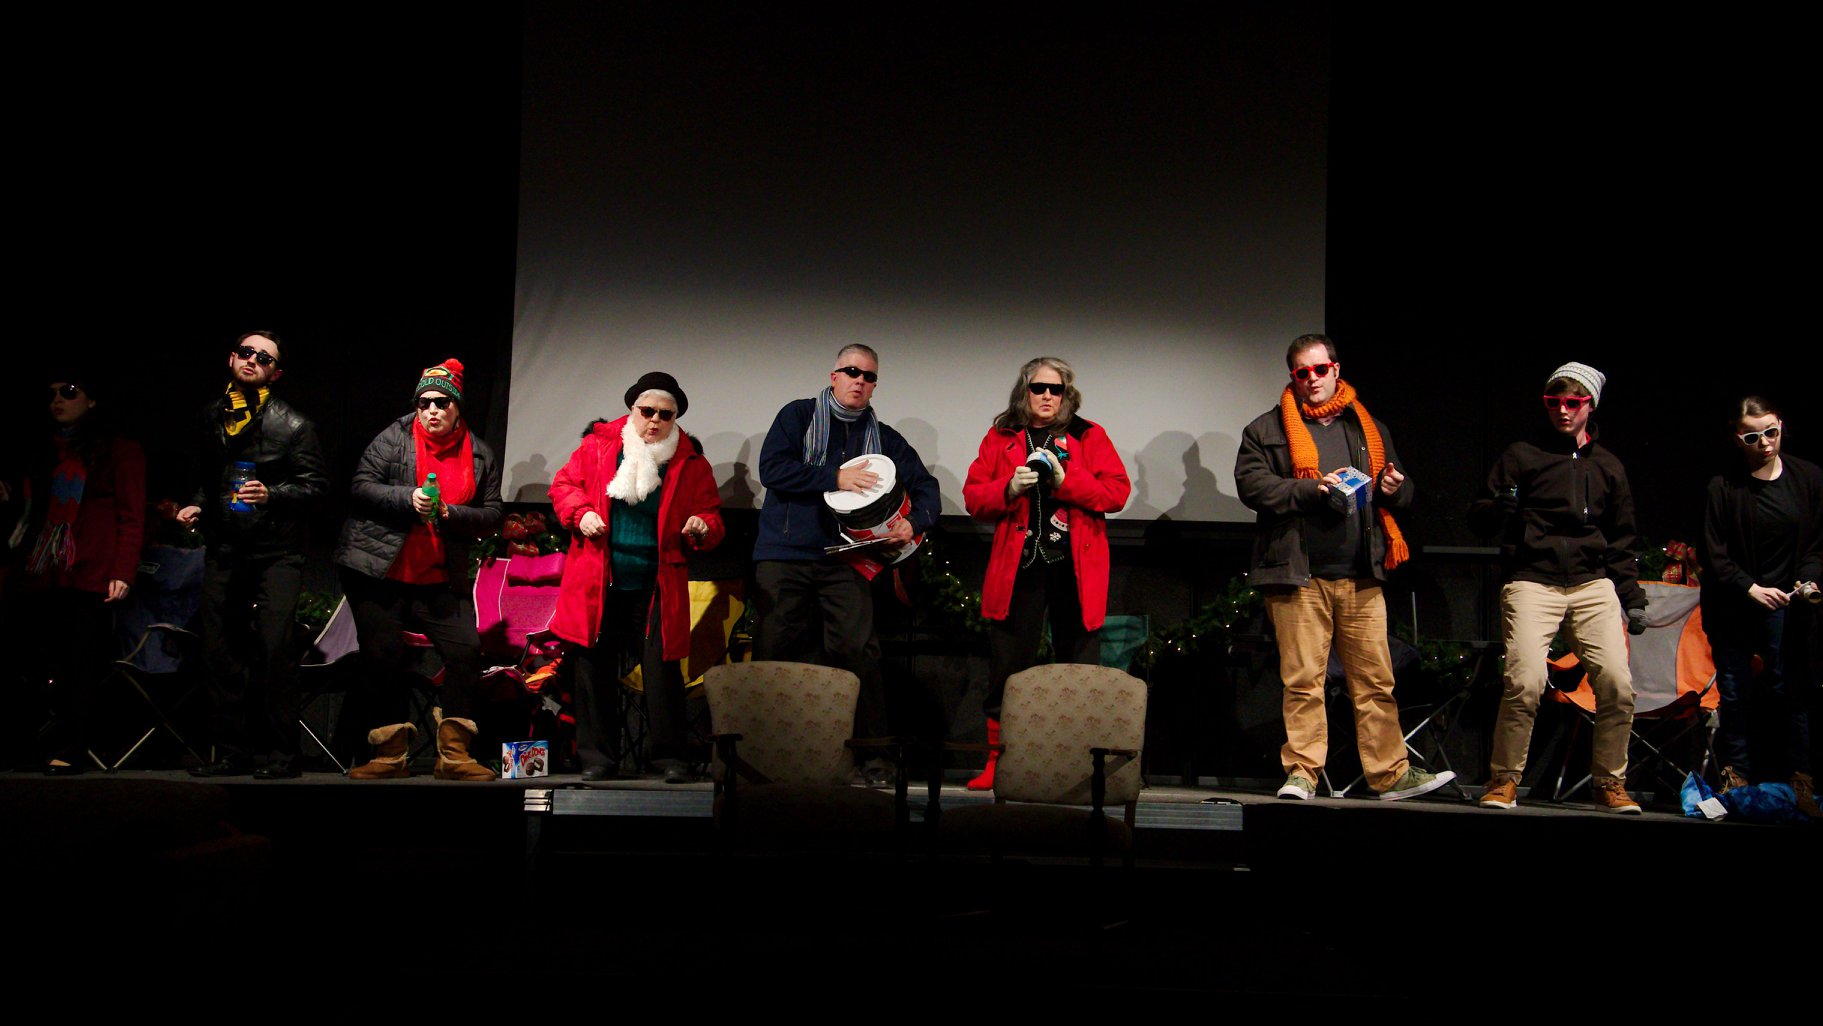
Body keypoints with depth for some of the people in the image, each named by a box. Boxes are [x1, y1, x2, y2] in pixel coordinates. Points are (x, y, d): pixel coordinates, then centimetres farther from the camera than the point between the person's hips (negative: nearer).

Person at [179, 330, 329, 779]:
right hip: (223, 549, 5)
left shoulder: (292, 424, -1)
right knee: (220, 649, 4)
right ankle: (232, 751, 13)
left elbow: (316, 484, -4)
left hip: (276, 552, -5)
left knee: (276, 646, -13)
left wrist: (271, 495, -18)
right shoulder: (210, 418, 15)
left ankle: (282, 753, -6)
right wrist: (196, 505, 10)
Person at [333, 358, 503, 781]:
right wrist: (408, 498, -20)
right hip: (379, 572, -2)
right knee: (384, 657, -2)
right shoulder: (394, 438, 1)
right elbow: (361, 486, -6)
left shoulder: (480, 455, 7)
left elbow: (491, 516, 4)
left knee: (466, 651, -8)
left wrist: (449, 513, -14)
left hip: (442, 579, 2)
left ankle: (454, 754, 1)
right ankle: (391, 756, 9)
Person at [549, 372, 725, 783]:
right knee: (595, 667, 6)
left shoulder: (690, 462, 4)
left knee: (662, 669, -3)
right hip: (598, 583, 1)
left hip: (655, 588, -1)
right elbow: (564, 484, 11)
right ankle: (595, 757, 17)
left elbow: (711, 514, 8)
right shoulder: (597, 444, 5)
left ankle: (671, 757, 7)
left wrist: (702, 528, -15)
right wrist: (581, 513, -9)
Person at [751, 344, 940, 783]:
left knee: (858, 650, -10)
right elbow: (772, 468, -7)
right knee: (774, 652, -1)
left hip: (844, 560, 2)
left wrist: (914, 523, -7)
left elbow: (926, 488, 14)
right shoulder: (798, 416, 7)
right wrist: (834, 478, -11)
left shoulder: (883, 438, 16)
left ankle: (870, 752, -3)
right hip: (784, 555, -1)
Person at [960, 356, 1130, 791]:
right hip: (1019, 564, 1)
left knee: (1080, 668, 0)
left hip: (1075, 567, -1)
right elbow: (973, 496, 8)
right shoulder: (1000, 438, 13)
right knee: (1007, 667, -1)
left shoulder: (1091, 437, 10)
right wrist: (1009, 488, -11)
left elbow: (1117, 491, 0)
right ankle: (999, 760, 8)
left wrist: (1066, 480, -12)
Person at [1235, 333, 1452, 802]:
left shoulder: (1370, 429, 20)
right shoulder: (1267, 429, 8)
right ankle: (1301, 774, 3)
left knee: (1376, 680, 4)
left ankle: (1392, 775, 9)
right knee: (1302, 680, -4)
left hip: (1361, 577, 3)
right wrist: (1310, 488, -15)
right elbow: (1251, 484, -4)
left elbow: (1402, 493, 25)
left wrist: (1394, 489, 1)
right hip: (1299, 577, -3)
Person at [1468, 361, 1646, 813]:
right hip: (1531, 583, -3)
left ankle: (1610, 783, 7)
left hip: (1594, 584, 3)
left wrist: (1632, 598, 16)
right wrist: (1500, 510, -18)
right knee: (1525, 682, -19)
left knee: (1617, 683, -11)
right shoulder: (1521, 455, 8)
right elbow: (1477, 516, 5)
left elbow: (1622, 539, 24)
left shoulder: (1608, 465, 19)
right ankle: (1504, 780, -2)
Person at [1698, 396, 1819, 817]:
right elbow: (1713, 555, -4)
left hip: (1785, 604, 0)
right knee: (1736, 695, 4)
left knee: (1787, 690, -3)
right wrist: (1751, 589, -14)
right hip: (1733, 607, 0)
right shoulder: (1724, 486, -4)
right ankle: (1736, 779, 12)